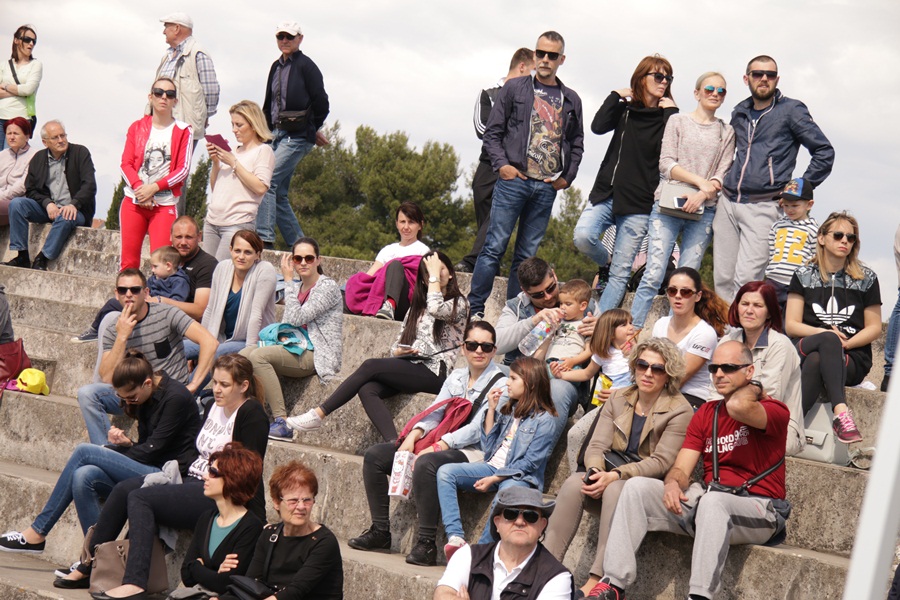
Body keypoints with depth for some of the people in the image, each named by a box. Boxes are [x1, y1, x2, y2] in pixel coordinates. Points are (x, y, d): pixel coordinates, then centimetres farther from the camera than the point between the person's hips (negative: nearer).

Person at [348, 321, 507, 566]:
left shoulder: (500, 383, -6)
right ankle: (380, 531, 0)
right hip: (440, 444, 8)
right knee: (374, 456, -2)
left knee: (426, 464, -39)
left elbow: (477, 430, -15)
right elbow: (434, 412, 11)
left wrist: (435, 448, -20)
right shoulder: (456, 376, 16)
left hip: (471, 452, -8)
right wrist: (413, 436, -9)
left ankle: (426, 544, -35)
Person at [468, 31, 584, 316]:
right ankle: (474, 309, -6)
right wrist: (501, 164, -8)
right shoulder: (514, 89, 5)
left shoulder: (571, 100, 13)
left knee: (527, 254, 5)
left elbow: (576, 142, 19)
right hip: (514, 180, -3)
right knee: (495, 247, -8)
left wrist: (567, 177, 7)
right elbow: (492, 132, 5)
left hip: (547, 187, 3)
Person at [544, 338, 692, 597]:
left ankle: (596, 580, -42)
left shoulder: (679, 410, -5)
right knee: (574, 482, -27)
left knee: (616, 489, -37)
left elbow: (660, 462, -13)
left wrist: (614, 476, -24)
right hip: (610, 478, 5)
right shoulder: (618, 399, 12)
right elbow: (596, 445, 4)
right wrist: (596, 471, -19)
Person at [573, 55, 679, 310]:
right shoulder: (625, 109, 12)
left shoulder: (666, 116, 5)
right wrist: (616, 96, -1)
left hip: (638, 203, -2)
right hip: (606, 193, 2)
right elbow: (598, 126, -6)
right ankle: (605, 265, 9)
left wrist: (670, 112, -8)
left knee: (620, 272, -3)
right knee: (583, 236, -24)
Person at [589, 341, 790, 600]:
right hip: (704, 498, 7)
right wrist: (673, 483, -16)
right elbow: (681, 469, 9)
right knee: (637, 486, -10)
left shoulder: (774, 411, -4)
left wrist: (753, 388, -5)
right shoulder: (706, 413, 16)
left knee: (712, 501, -39)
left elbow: (738, 406, -29)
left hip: (758, 509, -6)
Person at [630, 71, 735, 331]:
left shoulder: (727, 132, 14)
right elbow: (666, 164, -1)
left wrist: (703, 194, -14)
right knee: (653, 275, -11)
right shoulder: (677, 121, 9)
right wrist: (700, 181, -12)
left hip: (703, 211, 2)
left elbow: (722, 175, 5)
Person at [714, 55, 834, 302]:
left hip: (762, 207, -5)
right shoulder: (739, 113, 17)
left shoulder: (791, 110, 1)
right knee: (723, 279, 2)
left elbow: (824, 152, 0)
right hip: (728, 203, 6)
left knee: (746, 280, -15)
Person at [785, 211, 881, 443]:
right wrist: (827, 335, -12)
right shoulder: (804, 276, 11)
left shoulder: (866, 278, 10)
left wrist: (844, 343, -11)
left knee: (815, 361, -37)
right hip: (805, 350, 0)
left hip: (853, 358, 0)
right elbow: (790, 325, 5)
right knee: (828, 338, -37)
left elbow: (874, 328, 8)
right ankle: (841, 412, -51)